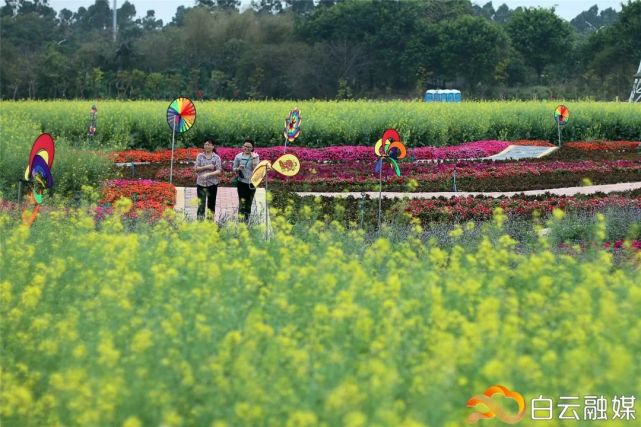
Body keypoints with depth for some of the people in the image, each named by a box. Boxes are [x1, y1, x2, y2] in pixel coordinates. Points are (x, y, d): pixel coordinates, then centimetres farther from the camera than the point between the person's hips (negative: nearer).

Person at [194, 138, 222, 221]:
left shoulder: (216, 157, 1)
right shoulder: (200, 156, 5)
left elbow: (219, 171, -7)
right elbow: (196, 168, -2)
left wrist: (208, 174, -21)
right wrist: (207, 167, -14)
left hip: (212, 184, 0)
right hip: (201, 183, 0)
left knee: (211, 204, 6)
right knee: (201, 204, -4)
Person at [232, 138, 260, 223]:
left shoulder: (255, 157, -1)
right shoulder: (238, 156, -1)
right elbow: (234, 168, 5)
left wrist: (254, 158, -19)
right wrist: (238, 169, -16)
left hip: (252, 182, 1)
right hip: (242, 182, -1)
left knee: (249, 202, 11)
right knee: (242, 201, -11)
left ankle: (247, 219, 24)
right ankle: (240, 218, -10)